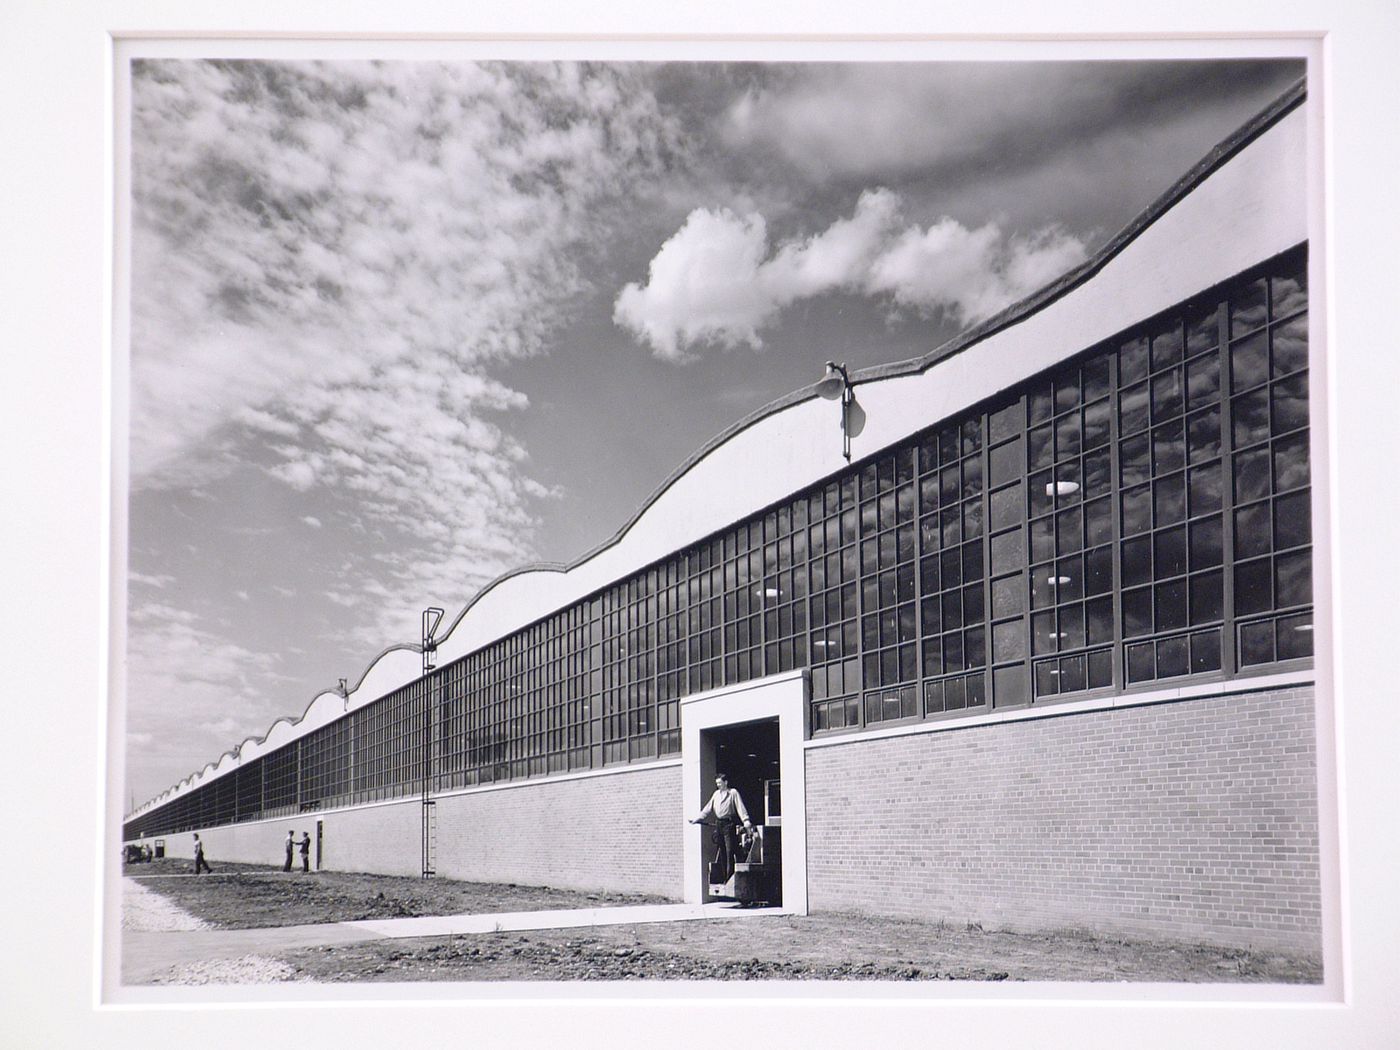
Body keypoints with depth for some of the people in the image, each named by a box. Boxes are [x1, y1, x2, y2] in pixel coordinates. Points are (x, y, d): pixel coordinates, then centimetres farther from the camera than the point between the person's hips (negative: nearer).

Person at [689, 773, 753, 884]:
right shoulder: (716, 794, 16)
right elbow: (708, 808, 20)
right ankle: (721, 878, 12)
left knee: (729, 851, -6)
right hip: (718, 824, 6)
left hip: (729, 824, -6)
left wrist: (746, 821, -24)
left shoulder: (733, 793, -2)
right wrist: (698, 818, 16)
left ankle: (729, 878, -3)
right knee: (719, 851, 6)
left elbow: (740, 807, -11)